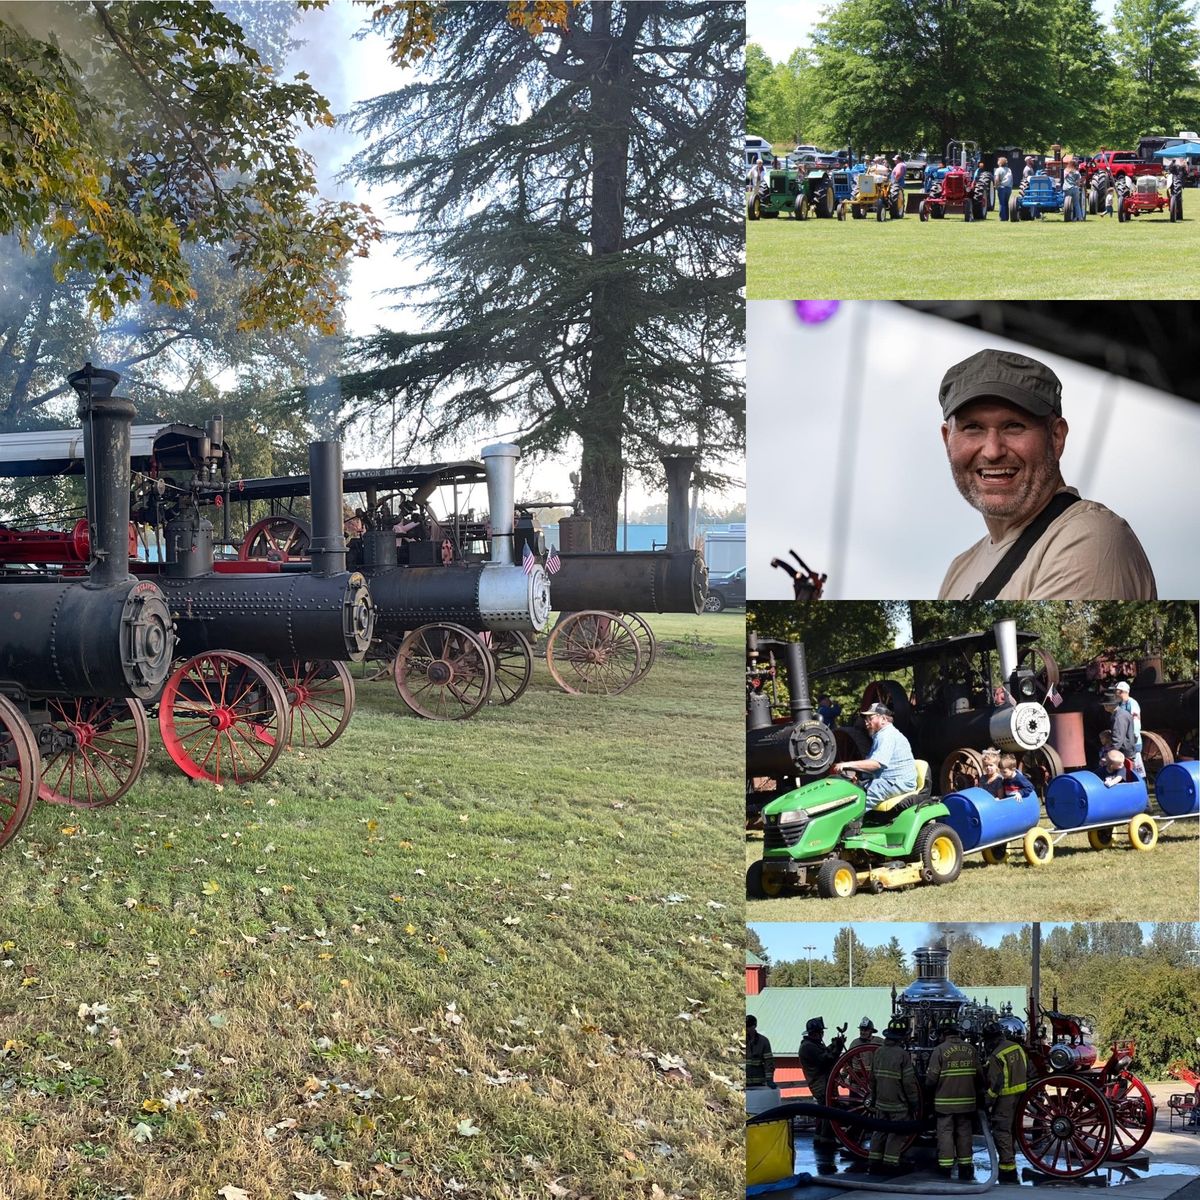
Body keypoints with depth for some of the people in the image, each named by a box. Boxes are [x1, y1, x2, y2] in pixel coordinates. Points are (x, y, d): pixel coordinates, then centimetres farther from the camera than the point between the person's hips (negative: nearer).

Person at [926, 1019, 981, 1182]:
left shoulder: (940, 1050, -13)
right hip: (967, 1100, 4)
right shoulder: (970, 1049, 1)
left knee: (945, 1133, 3)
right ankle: (965, 1167, 18)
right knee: (964, 1133, 14)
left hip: (945, 1101, -4)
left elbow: (931, 1078, -13)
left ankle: (945, 1168, 2)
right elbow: (978, 1075, 6)